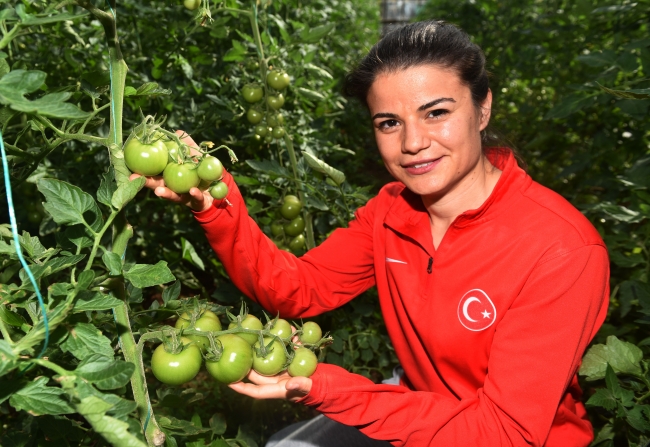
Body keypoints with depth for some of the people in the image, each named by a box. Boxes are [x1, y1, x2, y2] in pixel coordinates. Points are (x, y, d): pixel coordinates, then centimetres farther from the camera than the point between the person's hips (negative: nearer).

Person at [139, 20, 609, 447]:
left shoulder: (561, 250, -28)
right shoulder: (392, 209, -9)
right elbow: (299, 289, -8)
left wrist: (328, 390, -33)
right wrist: (216, 206, -24)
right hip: (422, 406, 5)